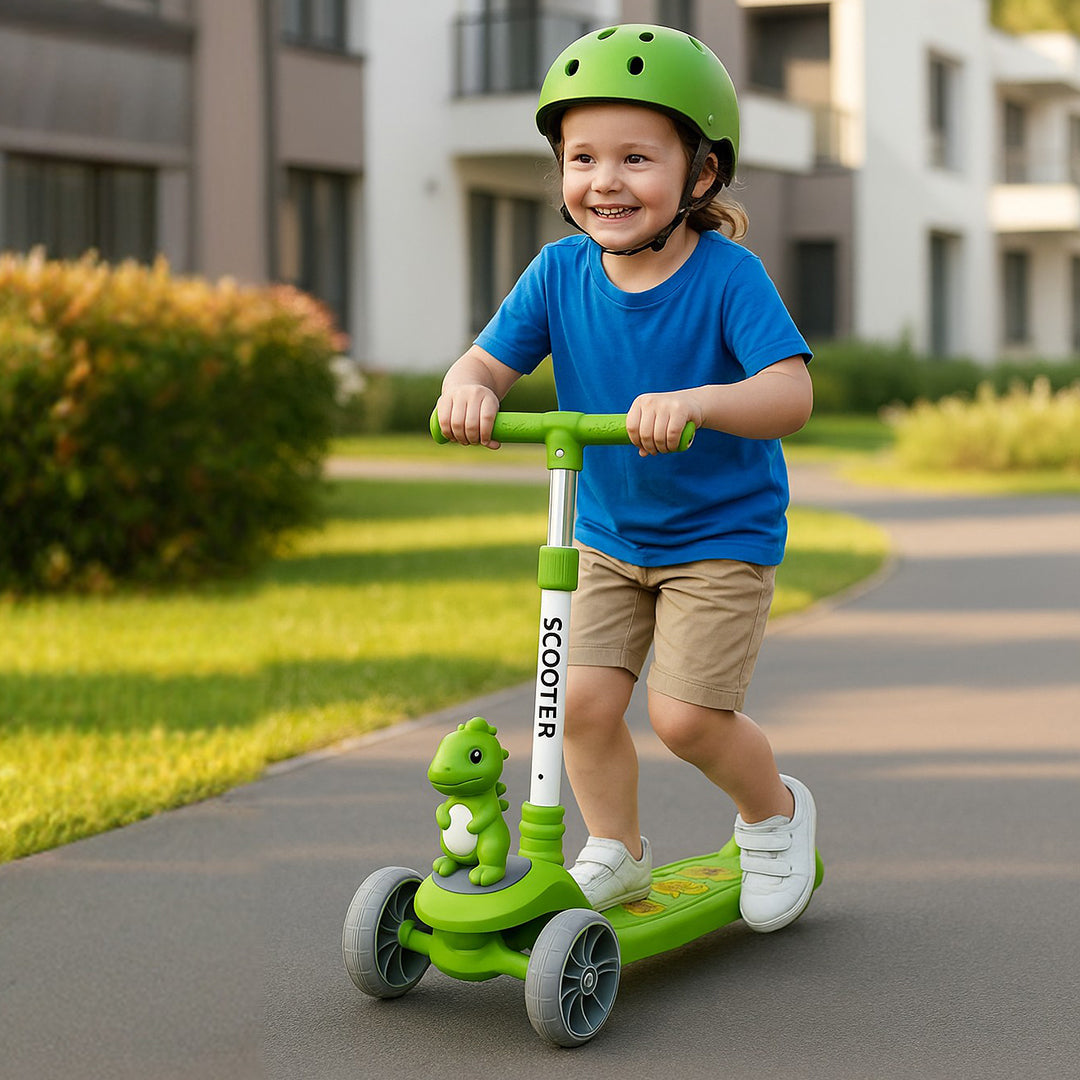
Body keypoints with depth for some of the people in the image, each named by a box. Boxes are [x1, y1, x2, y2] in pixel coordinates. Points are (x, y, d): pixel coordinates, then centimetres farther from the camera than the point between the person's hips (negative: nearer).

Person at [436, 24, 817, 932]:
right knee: (584, 699, -4)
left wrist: (696, 401, -49)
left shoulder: (726, 276, -21)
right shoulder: (561, 272, -8)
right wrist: (466, 389, -31)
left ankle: (775, 810, 20)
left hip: (723, 536, -4)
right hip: (608, 538, 4)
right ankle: (615, 853, 20)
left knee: (686, 713, -11)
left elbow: (791, 394, -31)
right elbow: (491, 360, -7)